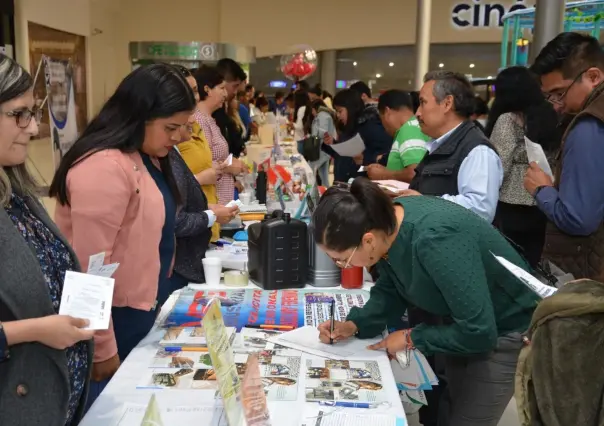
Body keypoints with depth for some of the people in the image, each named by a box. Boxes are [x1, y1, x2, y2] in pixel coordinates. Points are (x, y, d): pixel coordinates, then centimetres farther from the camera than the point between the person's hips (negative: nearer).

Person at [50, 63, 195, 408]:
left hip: (141, 313, 9)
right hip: (112, 322, -9)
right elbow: (89, 269, -24)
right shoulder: (105, 167, -24)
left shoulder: (147, 157, 8)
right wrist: (101, 351, -19)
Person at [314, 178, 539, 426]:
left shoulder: (434, 240, -40)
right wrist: (354, 324, -13)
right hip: (462, 323, 7)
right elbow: (391, 290, 2)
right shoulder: (385, 224, -15)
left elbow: (478, 331, -34)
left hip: (504, 332, -7)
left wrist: (411, 338, -21)